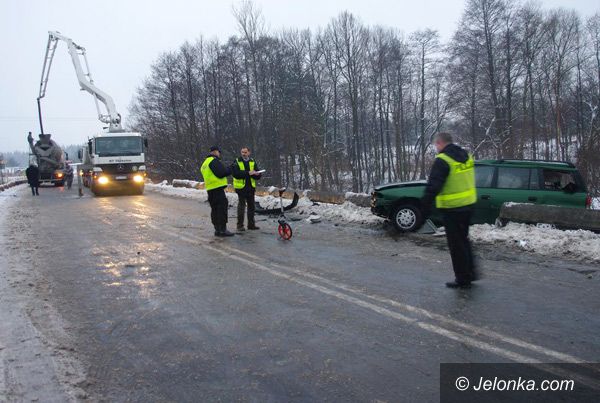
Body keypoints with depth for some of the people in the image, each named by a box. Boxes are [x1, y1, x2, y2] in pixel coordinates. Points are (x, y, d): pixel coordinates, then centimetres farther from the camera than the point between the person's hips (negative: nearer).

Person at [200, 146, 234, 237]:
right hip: (218, 188, -10)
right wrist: (229, 169, -3)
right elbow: (221, 173, -19)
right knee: (222, 208, -8)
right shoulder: (214, 160, -11)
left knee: (215, 209, 13)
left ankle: (217, 229, 18)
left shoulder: (205, 163, 22)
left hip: (210, 189, 10)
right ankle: (223, 230, -10)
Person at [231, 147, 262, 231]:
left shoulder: (252, 162, 9)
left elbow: (258, 176, 3)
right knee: (241, 206, -3)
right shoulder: (236, 162, -3)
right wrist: (248, 173, -23)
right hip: (241, 187, -5)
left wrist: (254, 174, -20)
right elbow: (235, 174, -19)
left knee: (251, 206, 11)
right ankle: (240, 225, 3)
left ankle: (251, 224, 21)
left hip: (251, 187, 5)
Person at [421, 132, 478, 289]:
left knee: (456, 244, 3)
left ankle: (463, 279, 12)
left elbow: (433, 186, -22)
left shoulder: (443, 160, -18)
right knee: (464, 239, 23)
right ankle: (470, 273, 30)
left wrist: (425, 205, -17)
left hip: (452, 208, -8)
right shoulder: (467, 156, 9)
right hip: (468, 205, 8)